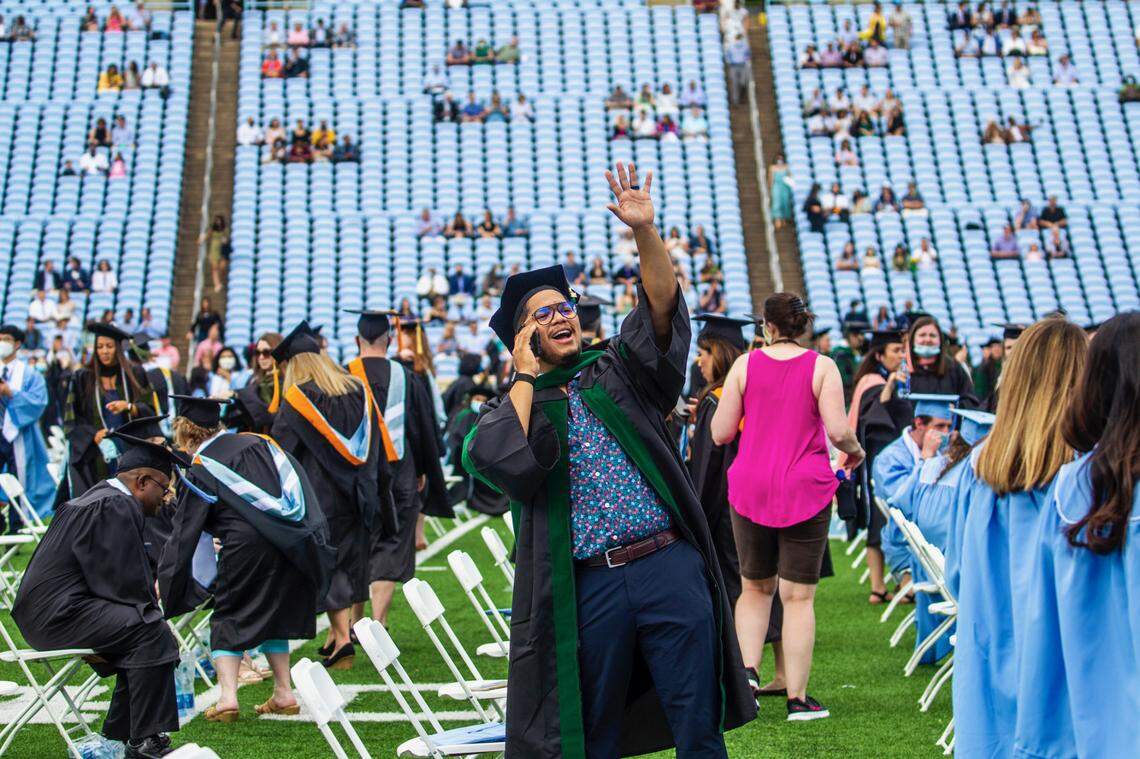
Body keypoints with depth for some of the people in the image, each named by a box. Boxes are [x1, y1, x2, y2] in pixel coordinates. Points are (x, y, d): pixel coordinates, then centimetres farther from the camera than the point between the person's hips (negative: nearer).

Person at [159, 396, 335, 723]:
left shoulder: (199, 472, 4)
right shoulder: (257, 442, 17)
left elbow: (184, 533, 5)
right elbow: (296, 478, 14)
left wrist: (164, 580, 13)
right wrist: (313, 533, 18)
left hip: (248, 548, -5)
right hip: (293, 545, 5)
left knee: (230, 617, 9)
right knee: (274, 614, 20)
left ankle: (227, 696, -4)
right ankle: (283, 694, 20)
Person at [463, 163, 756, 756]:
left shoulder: (617, 371, 13)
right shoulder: (512, 407, 11)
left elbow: (662, 306, -3)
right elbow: (501, 459, -13)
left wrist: (644, 231, -18)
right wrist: (526, 376, 0)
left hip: (670, 566, 0)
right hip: (589, 585, 0)